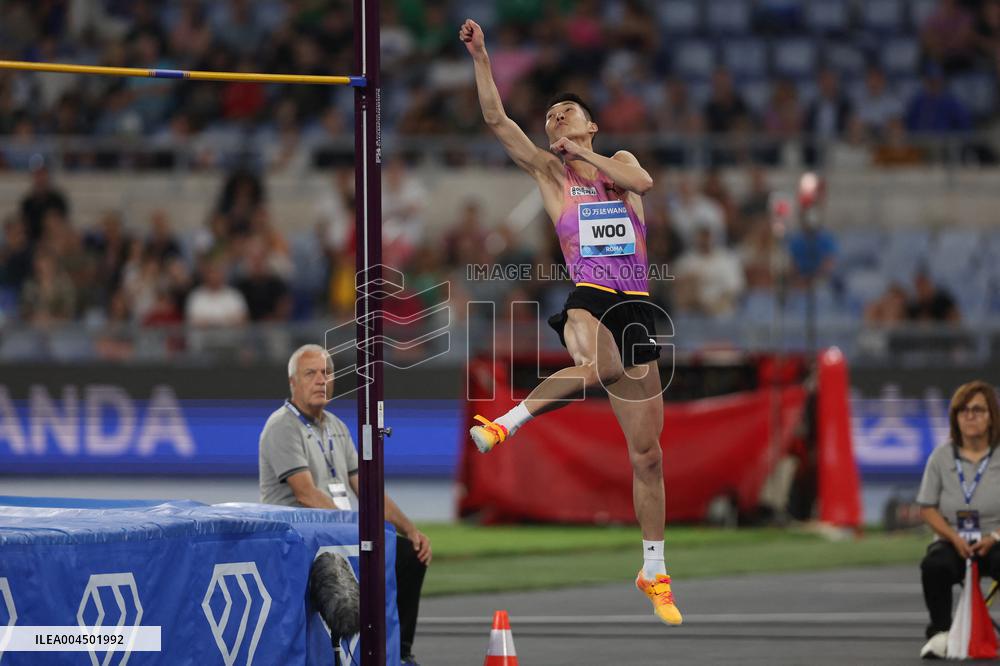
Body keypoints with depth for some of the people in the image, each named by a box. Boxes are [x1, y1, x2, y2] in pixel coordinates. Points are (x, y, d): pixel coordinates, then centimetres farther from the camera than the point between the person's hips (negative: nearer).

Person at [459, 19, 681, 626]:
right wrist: (481, 58, -6)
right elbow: (497, 119, 0)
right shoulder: (548, 171, 10)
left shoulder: (619, 162, 15)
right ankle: (507, 423, -23)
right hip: (588, 301, -3)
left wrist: (584, 152, -5)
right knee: (598, 366, -43)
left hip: (637, 311, 3)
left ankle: (654, 574, 18)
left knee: (648, 454, 7)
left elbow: (642, 181, -9)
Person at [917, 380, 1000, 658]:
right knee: (934, 565, -33)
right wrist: (955, 538, -10)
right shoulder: (941, 457, 5)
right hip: (953, 542, 2)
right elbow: (928, 508, 6)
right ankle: (940, 633, -14)